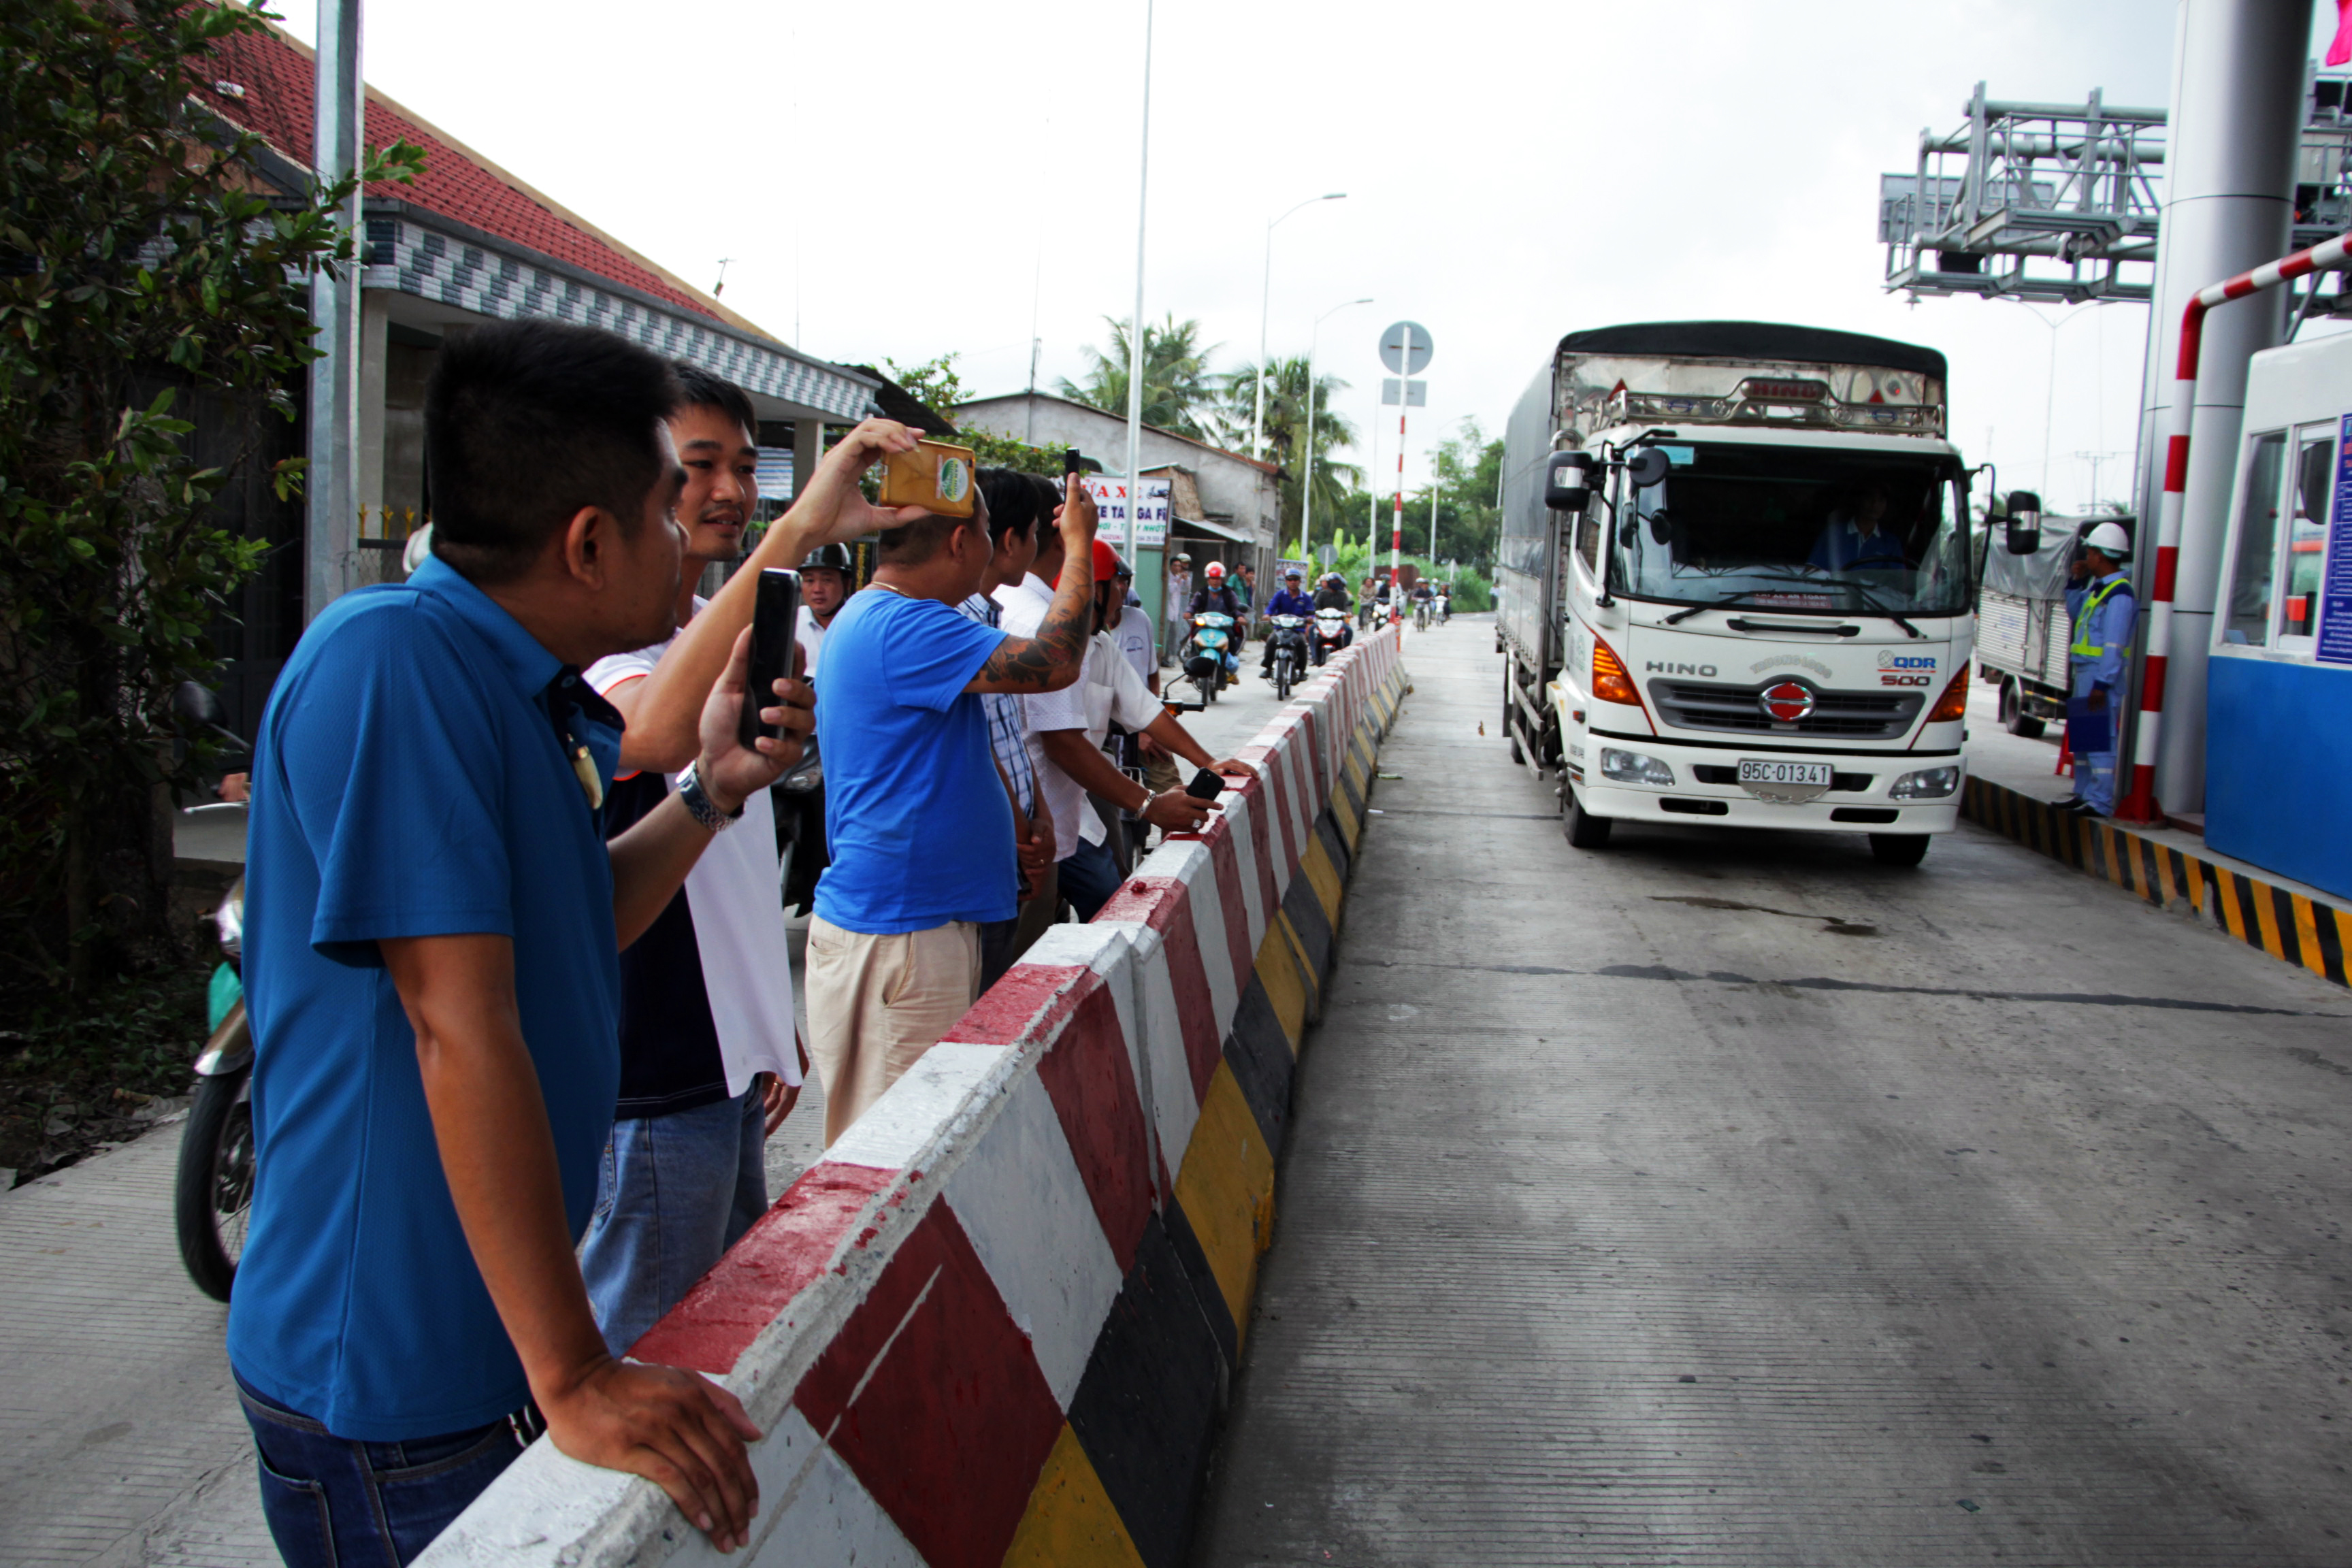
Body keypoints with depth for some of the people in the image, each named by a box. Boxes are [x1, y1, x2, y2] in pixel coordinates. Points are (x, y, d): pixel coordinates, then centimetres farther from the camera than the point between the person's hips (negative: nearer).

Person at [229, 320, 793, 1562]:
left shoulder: (519, 690, 6)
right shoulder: (390, 658, -24)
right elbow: (461, 1027, -29)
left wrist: (713, 792, 3)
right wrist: (572, 1375, -27)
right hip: (395, 1384, -9)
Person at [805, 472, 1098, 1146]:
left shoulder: (869, 617, 16)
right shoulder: (903, 628, -19)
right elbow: (1054, 663, -23)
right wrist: (1080, 545, -9)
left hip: (928, 918, 11)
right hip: (894, 937, -11)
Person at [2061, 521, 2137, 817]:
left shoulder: (2119, 595, -16)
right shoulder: (2097, 586, 13)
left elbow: (2114, 645, -20)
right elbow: (2075, 613, 30)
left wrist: (2103, 683, -23)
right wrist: (2076, 582, 18)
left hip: (2102, 675, -10)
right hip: (2084, 672, 10)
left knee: (2100, 740, -9)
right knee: (2082, 738, 16)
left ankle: (2101, 802, -9)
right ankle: (2084, 795, 25)